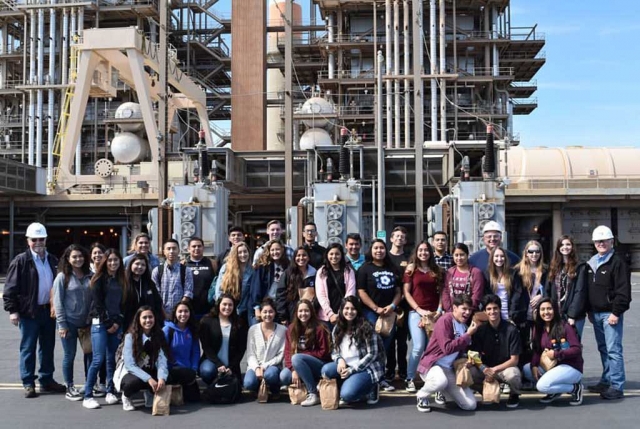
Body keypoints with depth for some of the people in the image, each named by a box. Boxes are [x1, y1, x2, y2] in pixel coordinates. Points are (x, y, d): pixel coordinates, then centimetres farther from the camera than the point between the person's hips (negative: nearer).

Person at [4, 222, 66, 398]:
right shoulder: (21, 261, -7)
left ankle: (47, 380, 23)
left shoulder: (53, 260, 10)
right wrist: (12, 310, -14)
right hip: (29, 311, -5)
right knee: (28, 349, 3)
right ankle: (28, 383, 11)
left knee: (48, 348, 12)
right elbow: (10, 287, -9)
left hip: (49, 310, 5)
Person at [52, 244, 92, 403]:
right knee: (70, 355, 4)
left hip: (87, 321, 4)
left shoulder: (90, 276, 5)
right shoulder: (62, 277, -5)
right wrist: (62, 324, -12)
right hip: (69, 322, -4)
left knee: (90, 353, 7)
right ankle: (70, 388, 15)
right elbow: (58, 301, -7)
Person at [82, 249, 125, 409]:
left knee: (112, 359, 4)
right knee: (98, 359, -10)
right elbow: (97, 303, -7)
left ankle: (110, 392, 10)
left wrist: (118, 322, -2)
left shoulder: (121, 280, 13)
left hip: (117, 323, 5)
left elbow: (123, 303, 11)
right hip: (100, 323, -5)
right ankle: (88, 396, -5)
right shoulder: (99, 278, -2)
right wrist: (108, 323, -9)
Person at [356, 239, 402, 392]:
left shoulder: (392, 269, 15)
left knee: (385, 347, 7)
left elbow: (398, 291, 13)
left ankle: (381, 378, 15)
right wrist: (376, 309, -13)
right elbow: (361, 292, -7)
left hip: (389, 313, 4)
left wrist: (392, 306, -6)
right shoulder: (365, 269, 0)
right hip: (371, 312, -4)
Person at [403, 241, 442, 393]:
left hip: (433, 313, 3)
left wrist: (439, 310, -3)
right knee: (419, 347, -14)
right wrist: (419, 310, -9)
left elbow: (441, 292, 11)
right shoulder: (411, 270, 5)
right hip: (416, 312, -3)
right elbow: (406, 292, 0)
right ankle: (409, 379, 0)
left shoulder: (437, 271, 12)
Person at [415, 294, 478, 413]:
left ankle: (443, 390, 20)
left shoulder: (465, 325, 8)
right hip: (432, 364, -7)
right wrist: (468, 335, -20)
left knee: (470, 405, -4)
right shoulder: (445, 320, -15)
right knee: (441, 381, -42)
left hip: (450, 369, 7)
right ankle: (422, 396, -9)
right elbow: (447, 348, -25)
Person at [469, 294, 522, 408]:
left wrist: (494, 370, -21)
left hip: (506, 367, -2)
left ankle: (514, 395, 0)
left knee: (512, 375, -38)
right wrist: (486, 371, -23)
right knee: (470, 372, -29)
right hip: (486, 368, 2)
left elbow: (514, 360, -10)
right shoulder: (480, 330, -5)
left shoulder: (511, 330, -12)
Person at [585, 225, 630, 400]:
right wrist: (589, 311, 16)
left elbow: (623, 290, -15)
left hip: (610, 313, -8)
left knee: (613, 350, -8)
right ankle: (606, 381, 23)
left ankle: (617, 387, -6)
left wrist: (616, 312, -18)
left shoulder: (618, 261, -9)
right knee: (603, 349, 14)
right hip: (596, 314, 8)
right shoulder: (592, 263, 15)